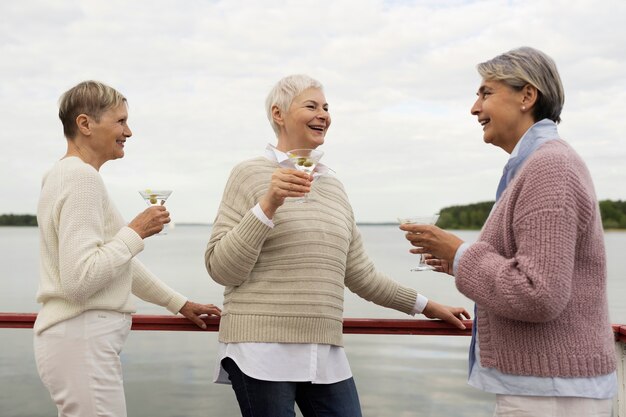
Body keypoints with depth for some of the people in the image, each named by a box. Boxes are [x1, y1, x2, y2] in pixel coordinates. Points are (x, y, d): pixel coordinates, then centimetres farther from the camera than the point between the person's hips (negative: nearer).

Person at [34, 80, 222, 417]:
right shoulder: (83, 178, -16)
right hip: (82, 341, -10)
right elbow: (79, 280, -24)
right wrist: (136, 232, -14)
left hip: (74, 337, 10)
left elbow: (121, 263, 21)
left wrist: (179, 303, 23)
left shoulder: (67, 174, 15)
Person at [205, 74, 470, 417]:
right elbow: (221, 270, -8)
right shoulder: (251, 174, -2)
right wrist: (268, 205, -16)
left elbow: (360, 274, 18)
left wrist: (425, 305, 22)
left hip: (326, 356, 5)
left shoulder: (333, 185, 14)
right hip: (261, 352, -5)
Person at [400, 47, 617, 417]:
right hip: (544, 382, 10)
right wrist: (464, 262, 8)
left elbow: (539, 296, -26)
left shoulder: (549, 167, -19)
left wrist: (461, 255, -14)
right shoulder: (545, 165, 13)